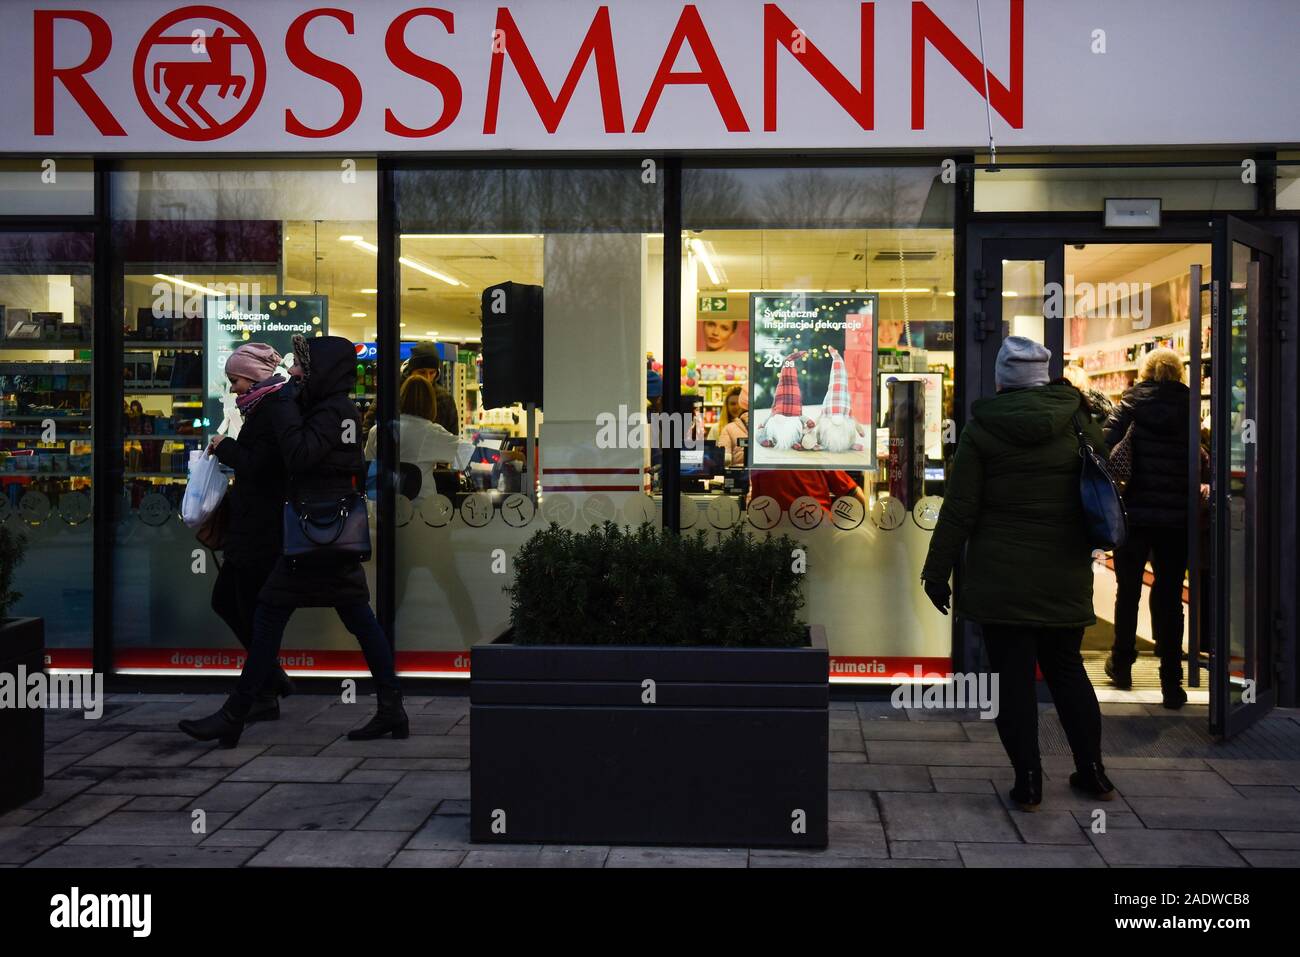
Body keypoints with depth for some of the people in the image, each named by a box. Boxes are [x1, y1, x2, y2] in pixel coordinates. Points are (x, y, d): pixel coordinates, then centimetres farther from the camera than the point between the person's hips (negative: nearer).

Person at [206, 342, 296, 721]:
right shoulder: (267, 407, 15)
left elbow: (256, 464, -21)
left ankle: (266, 697, 11)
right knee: (224, 599, 18)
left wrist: (224, 446, -8)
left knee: (252, 611, -1)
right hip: (253, 527, 10)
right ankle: (274, 679, 25)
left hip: (261, 531, -10)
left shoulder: (273, 409, -15)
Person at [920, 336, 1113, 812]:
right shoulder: (1078, 421, 2)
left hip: (1001, 576, -3)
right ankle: (1092, 771, 23)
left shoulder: (981, 429, -6)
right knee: (1066, 667, 17)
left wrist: (937, 572, -1)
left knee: (1012, 675, 3)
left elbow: (959, 510, -7)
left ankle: (1027, 781, 4)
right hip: (1066, 576, 3)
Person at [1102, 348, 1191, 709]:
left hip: (1135, 513, 0)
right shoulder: (1189, 407, 0)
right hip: (1176, 516, 0)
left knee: (1128, 590, 17)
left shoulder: (1132, 403, -2)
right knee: (1169, 598, 4)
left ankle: (1122, 665, 29)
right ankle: (1171, 684, 2)